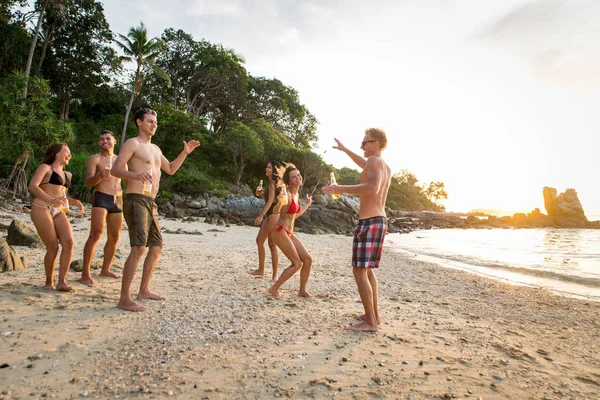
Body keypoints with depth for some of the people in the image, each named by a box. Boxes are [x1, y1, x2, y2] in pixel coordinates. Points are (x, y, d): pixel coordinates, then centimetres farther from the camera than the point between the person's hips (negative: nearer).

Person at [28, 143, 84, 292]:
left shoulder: (67, 175, 22)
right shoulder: (45, 168, 2)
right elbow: (32, 186, -14)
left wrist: (75, 201, 11)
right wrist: (50, 200, -29)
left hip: (58, 211, 6)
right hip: (42, 209, -6)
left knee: (69, 243, -13)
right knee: (53, 247, -9)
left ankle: (62, 281, -10)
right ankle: (49, 283, 8)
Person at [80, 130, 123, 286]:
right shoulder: (95, 159, 3)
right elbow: (88, 182, -7)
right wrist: (100, 175, -27)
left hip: (118, 200, 6)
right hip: (101, 198, -6)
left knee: (114, 237, 8)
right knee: (96, 234, -16)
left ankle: (105, 269, 21)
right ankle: (85, 273, -11)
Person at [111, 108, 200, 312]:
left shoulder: (155, 149, 23)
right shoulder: (132, 143, -3)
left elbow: (170, 169, 32)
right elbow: (115, 168, -14)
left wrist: (185, 153, 19)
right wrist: (135, 175, -34)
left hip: (151, 203, 9)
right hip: (136, 201, -9)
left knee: (156, 247, 12)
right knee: (139, 248, -18)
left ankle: (144, 290, 24)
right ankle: (124, 298, -12)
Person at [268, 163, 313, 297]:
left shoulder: (297, 194, 10)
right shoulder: (287, 194, -16)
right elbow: (275, 212, -30)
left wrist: (307, 204, 28)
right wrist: (279, 202, -49)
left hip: (290, 233, 8)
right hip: (280, 231, -8)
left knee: (308, 259, 5)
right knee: (297, 263, -7)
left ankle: (302, 291, 18)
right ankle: (274, 288, 5)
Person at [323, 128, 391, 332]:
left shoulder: (374, 160, -12)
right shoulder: (385, 167, 16)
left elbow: (372, 187, -31)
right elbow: (366, 166, 38)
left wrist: (341, 188, -28)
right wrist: (345, 150, 45)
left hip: (369, 222, -10)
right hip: (380, 221, 10)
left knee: (359, 271, -6)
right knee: (367, 269, 18)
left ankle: (370, 322, -3)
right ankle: (374, 315, 23)